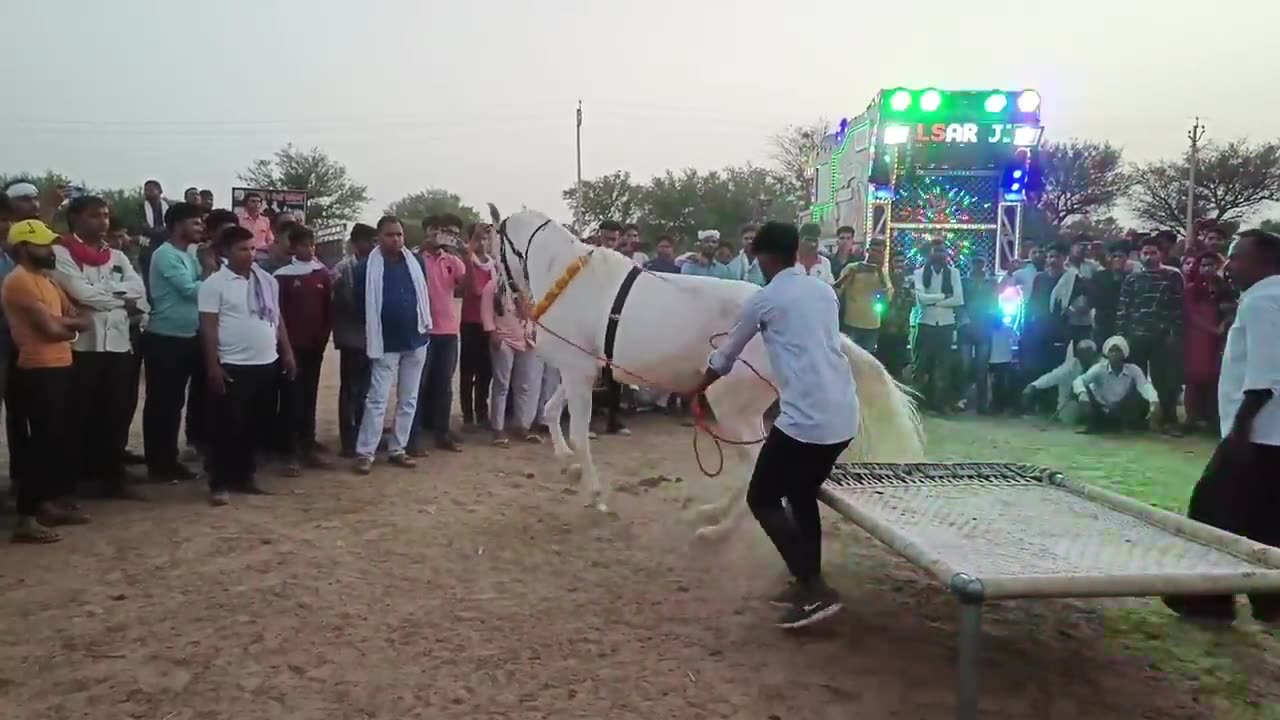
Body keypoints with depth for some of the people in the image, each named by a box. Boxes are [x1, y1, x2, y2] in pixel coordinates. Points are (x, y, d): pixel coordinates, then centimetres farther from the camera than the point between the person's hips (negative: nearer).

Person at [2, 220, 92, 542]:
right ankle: (26, 518, -1)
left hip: (59, 367, 9)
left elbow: (81, 319, 12)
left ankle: (54, 502, 27)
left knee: (58, 439, 15)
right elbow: (51, 328, -18)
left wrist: (60, 323, -8)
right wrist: (70, 325, 3)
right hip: (38, 371, -9)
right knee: (39, 443, -6)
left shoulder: (44, 279, 17)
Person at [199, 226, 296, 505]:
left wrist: (287, 353, 13)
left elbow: (277, 319, 17)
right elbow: (208, 327, -9)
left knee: (254, 425, 12)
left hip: (267, 363, 6)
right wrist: (213, 366, -14)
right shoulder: (214, 283, -6)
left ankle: (244, 477, 23)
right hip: (234, 366, -6)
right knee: (228, 425, -2)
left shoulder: (267, 280, 10)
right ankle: (220, 483, 5)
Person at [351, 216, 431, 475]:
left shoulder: (416, 263, 3)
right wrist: (374, 328, 3)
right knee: (377, 400, -6)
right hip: (385, 344, -4)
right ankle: (364, 453, 0)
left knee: (408, 400, 9)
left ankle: (397, 450, 19)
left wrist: (424, 322, 9)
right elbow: (360, 303, -2)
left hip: (416, 340, 4)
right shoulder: (367, 267, -8)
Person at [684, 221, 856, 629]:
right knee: (802, 495, 23)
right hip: (844, 417, 7)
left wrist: (698, 389, 33)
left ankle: (816, 591, -1)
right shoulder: (825, 291, 16)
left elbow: (726, 356, 15)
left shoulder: (763, 300, 0)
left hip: (806, 419, -7)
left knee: (762, 499, 5)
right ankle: (809, 585, 25)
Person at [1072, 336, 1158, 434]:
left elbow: (1145, 385, -23)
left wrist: (1154, 400, -46)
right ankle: (1091, 425, -16)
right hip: (1100, 415, -1)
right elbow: (1078, 381, -23)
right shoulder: (1099, 368, -9)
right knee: (1084, 388, -23)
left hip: (1124, 416, 1)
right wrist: (1082, 393, -47)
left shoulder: (1133, 370, -6)